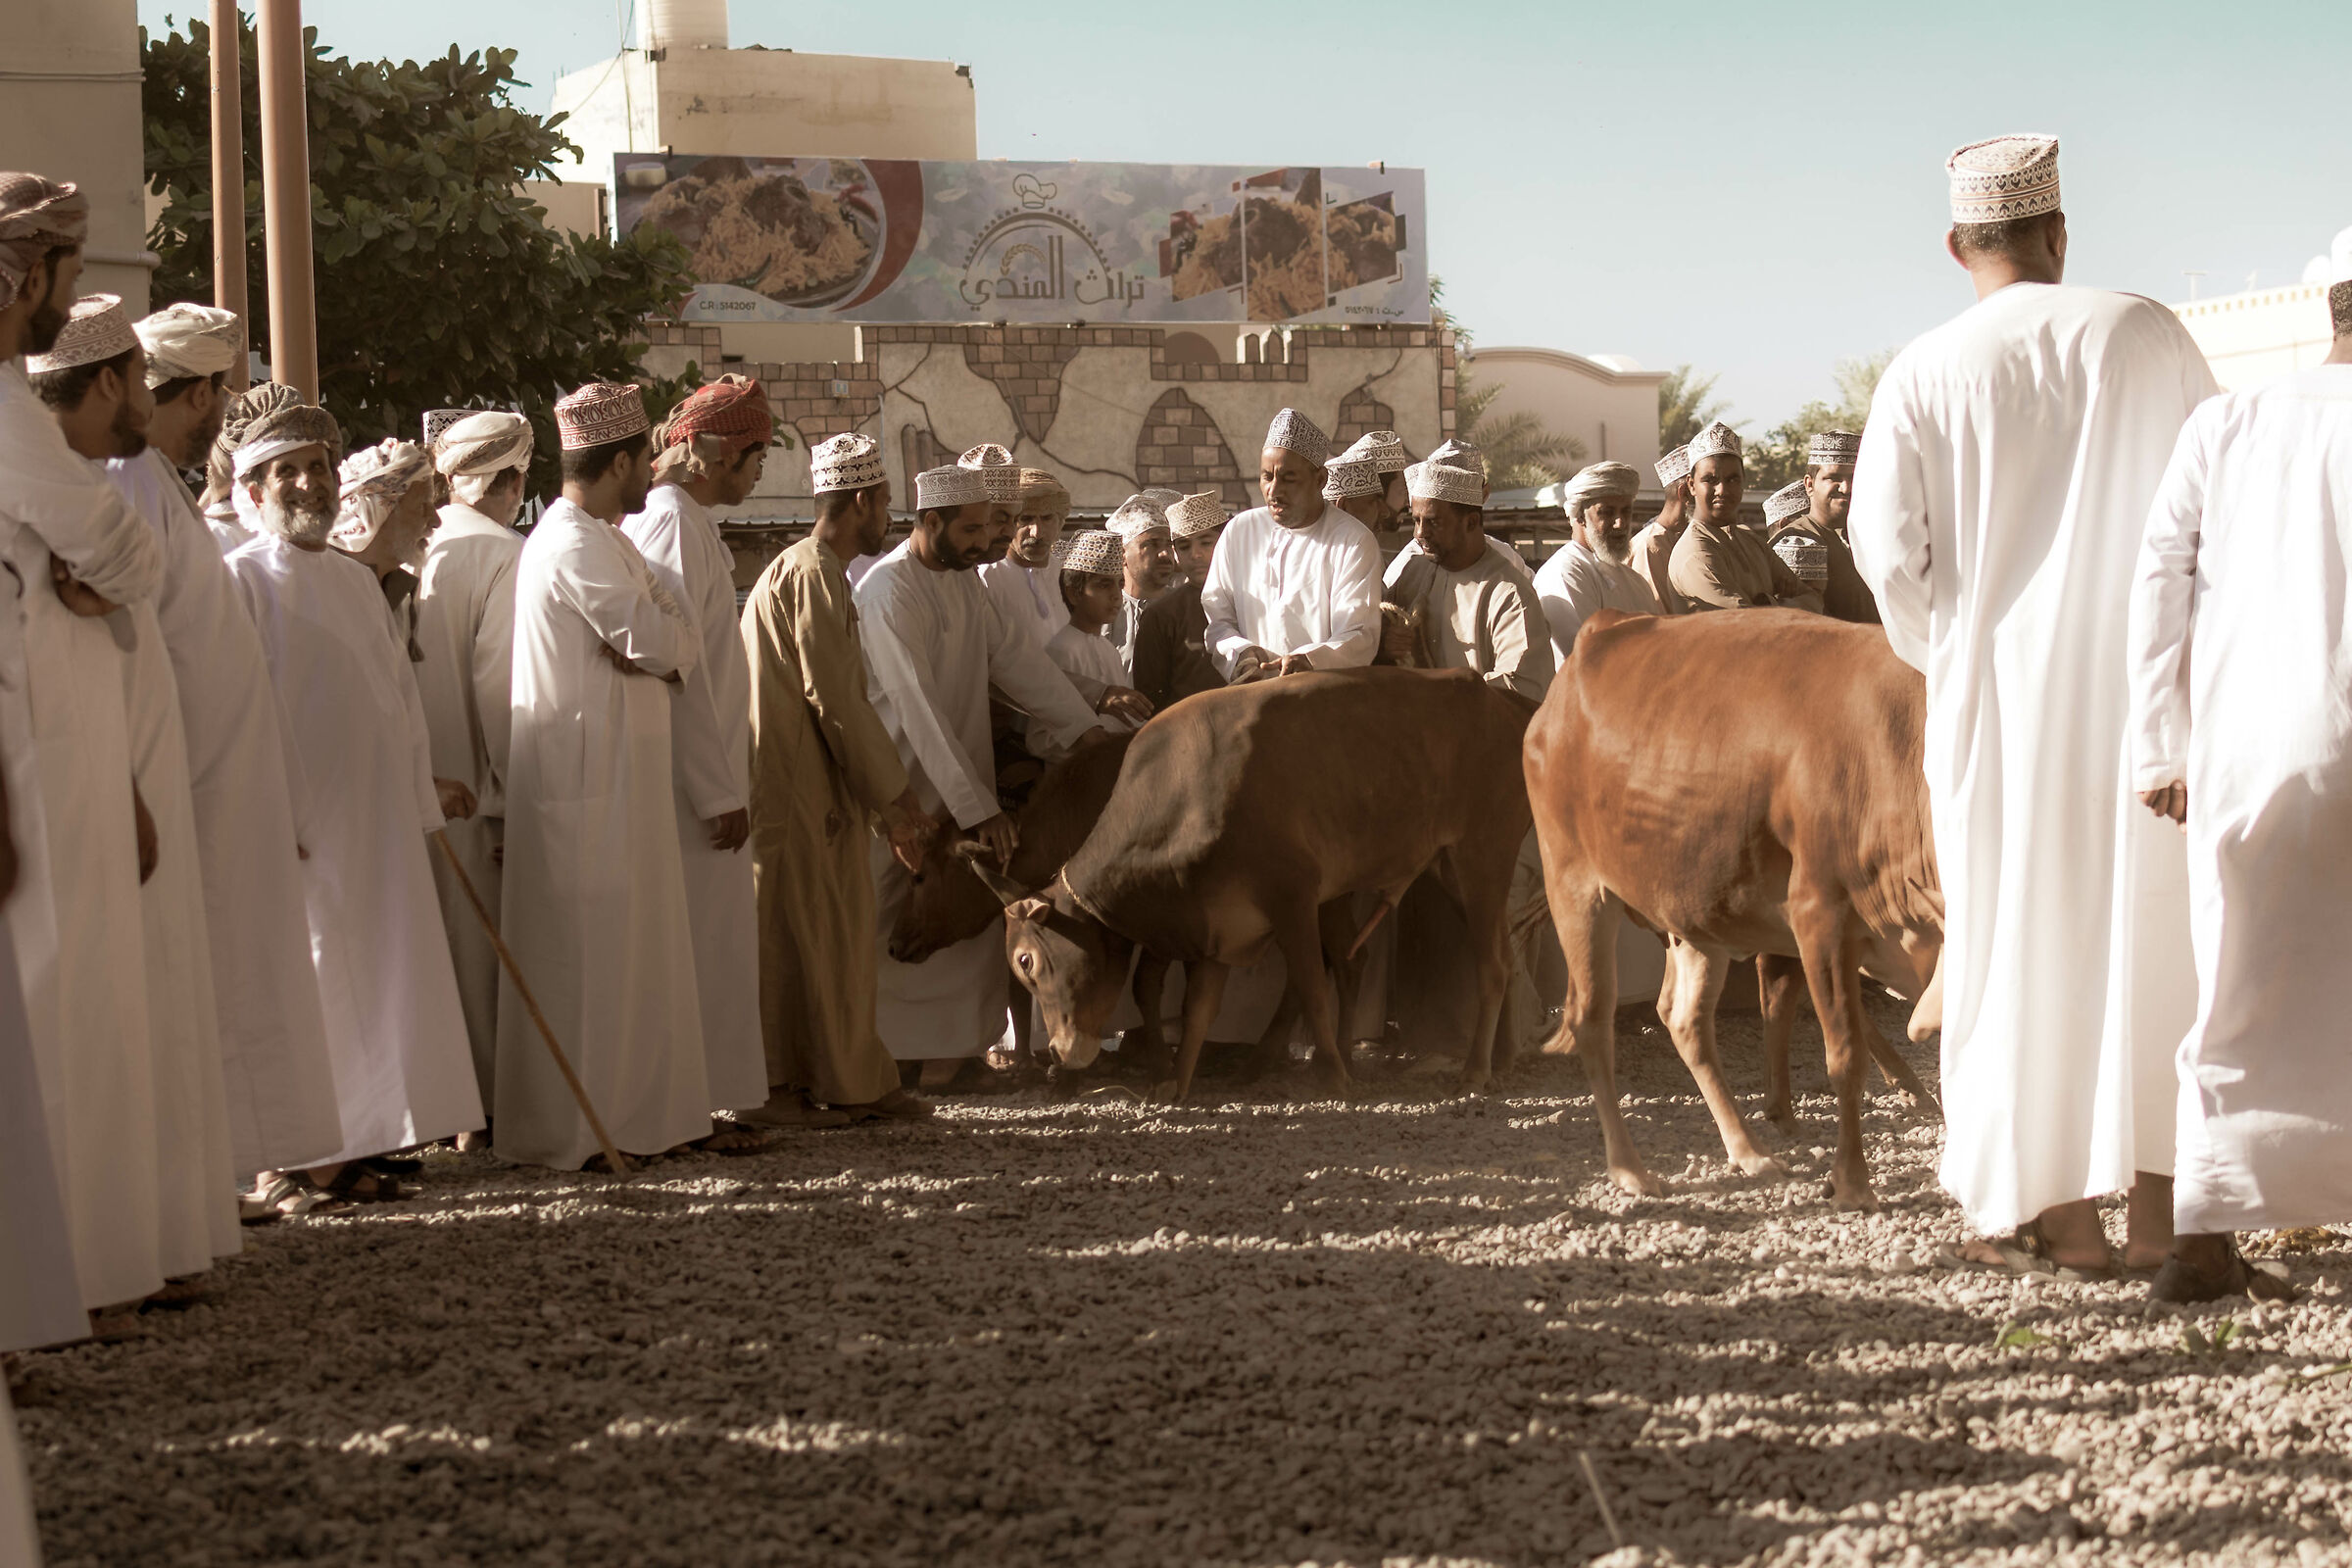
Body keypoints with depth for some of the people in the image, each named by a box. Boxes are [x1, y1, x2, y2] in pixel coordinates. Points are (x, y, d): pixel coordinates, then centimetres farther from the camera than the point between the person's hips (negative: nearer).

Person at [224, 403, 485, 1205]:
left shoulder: (358, 579, 15)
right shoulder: (243, 579, -6)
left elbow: (400, 696, 19)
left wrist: (421, 797, 14)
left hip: (376, 821, 7)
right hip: (299, 826, -7)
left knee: (379, 980, 7)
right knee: (303, 984, -5)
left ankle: (345, 1145, 13)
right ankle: (287, 1160, 2)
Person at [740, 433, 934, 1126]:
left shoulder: (815, 571, 20)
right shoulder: (813, 574, -13)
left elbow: (844, 699, 20)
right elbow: (837, 702, -18)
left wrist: (894, 805, 17)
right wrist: (895, 798, -13)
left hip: (820, 790, 10)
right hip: (795, 790, -10)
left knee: (838, 933, 10)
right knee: (792, 932, -4)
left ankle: (853, 1083, 14)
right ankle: (777, 1088, 1)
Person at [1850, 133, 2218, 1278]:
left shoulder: (1923, 375, -5)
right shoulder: (2146, 336, -2)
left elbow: (1887, 550, -8)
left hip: (1998, 694, -1)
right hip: (2140, 679, 1)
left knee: (2023, 936, 7)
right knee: (2150, 927, 9)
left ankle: (2059, 1214, 9)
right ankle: (2161, 1206, 9)